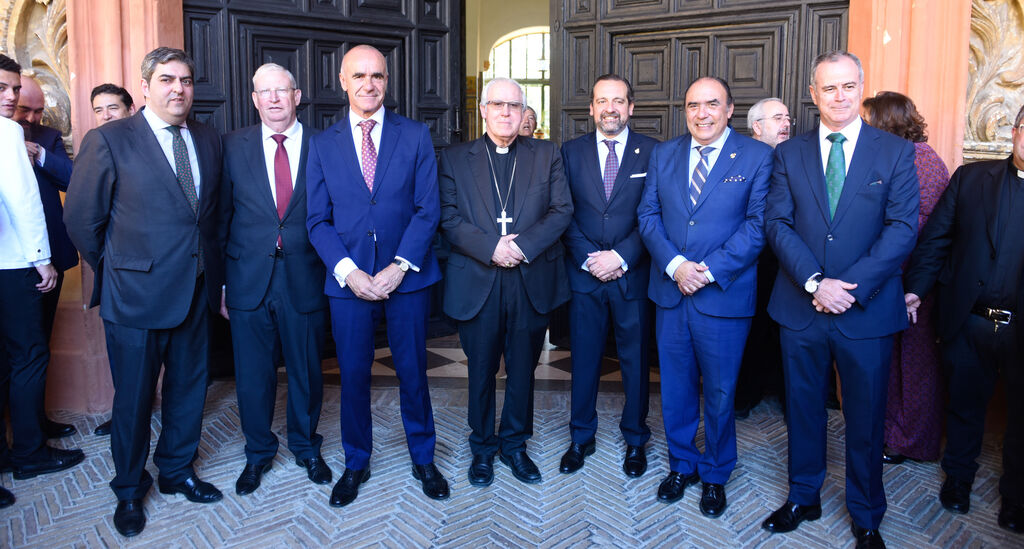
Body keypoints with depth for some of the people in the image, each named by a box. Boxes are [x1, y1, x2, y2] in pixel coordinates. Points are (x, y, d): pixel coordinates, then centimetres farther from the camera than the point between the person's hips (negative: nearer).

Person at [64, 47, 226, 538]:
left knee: (189, 388, 16)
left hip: (196, 293, 5)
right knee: (134, 397, 9)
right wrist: (114, 272, 3)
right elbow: (81, 217, -4)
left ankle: (177, 471, 37)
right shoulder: (108, 140, -8)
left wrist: (215, 273, 8)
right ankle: (129, 491, 29)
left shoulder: (208, 140, 7)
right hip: (137, 294, -4)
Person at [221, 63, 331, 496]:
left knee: (307, 371, 13)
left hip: (305, 279, -1)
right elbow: (221, 216, 4)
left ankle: (306, 448, 34)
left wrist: (336, 274, -6)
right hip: (249, 280, 1)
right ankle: (258, 453, 31)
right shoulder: (234, 146, 3)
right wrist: (219, 282, 1)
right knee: (252, 375, 10)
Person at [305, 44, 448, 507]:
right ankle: (356, 464, 29)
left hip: (406, 277, 0)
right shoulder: (322, 144, 5)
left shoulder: (415, 136, 2)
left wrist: (399, 267, -12)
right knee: (353, 375, 9)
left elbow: (428, 209, -3)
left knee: (413, 372, 9)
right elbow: (317, 220, 2)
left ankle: (423, 459, 29)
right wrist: (348, 272, -11)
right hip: (348, 279, 1)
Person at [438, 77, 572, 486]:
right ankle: (482, 448, 30)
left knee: (523, 370, 12)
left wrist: (522, 245, -15)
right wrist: (491, 248, -17)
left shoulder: (547, 155, 7)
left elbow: (562, 211, -1)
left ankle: (514, 444, 31)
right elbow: (449, 219, -3)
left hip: (532, 282, 1)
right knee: (481, 372, 11)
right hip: (477, 283, -1)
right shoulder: (455, 159, 5)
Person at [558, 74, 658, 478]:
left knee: (635, 358, 9)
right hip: (584, 273, 2)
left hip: (632, 273, -1)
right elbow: (565, 214, 3)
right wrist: (589, 259, -9)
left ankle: (635, 440, 26)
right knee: (584, 358, 10)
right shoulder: (571, 152, 7)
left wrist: (621, 257, -14)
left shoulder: (652, 152, 1)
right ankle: (581, 438, 26)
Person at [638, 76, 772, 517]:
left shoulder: (757, 157, -4)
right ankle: (682, 464, 34)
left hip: (724, 295, -3)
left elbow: (758, 224, -10)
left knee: (720, 392, 9)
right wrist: (674, 264, -12)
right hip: (670, 291, 3)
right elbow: (648, 215, 3)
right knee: (675, 386, 14)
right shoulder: (663, 154, 8)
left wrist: (708, 271, -17)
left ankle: (715, 475, 30)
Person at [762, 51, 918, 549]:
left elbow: (903, 228, -7)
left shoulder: (896, 151, 0)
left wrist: (850, 287, -17)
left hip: (867, 310, -1)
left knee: (866, 418, 10)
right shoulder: (789, 153, 5)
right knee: (802, 410, 15)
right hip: (801, 307, 2)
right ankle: (803, 498, 34)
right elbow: (777, 223, -3)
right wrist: (814, 282, -16)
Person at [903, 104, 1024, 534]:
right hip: (968, 322, 1)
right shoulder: (971, 177, 2)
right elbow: (935, 236, 1)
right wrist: (916, 287, -5)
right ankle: (958, 479, 37)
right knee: (965, 406, 17)